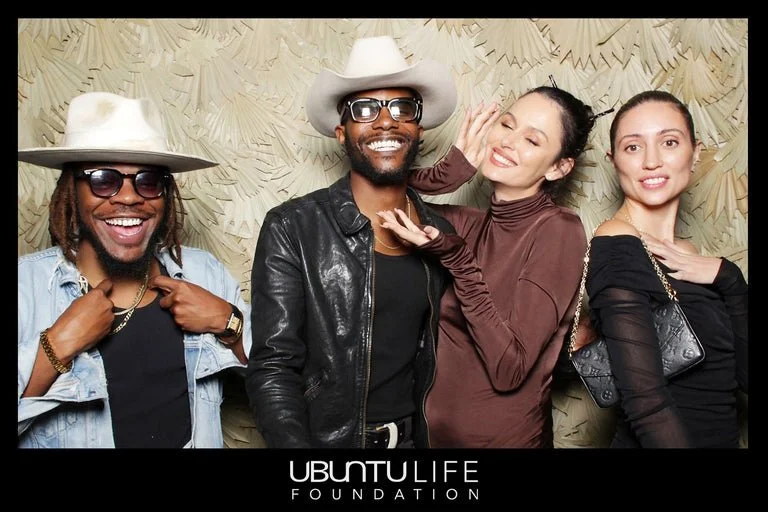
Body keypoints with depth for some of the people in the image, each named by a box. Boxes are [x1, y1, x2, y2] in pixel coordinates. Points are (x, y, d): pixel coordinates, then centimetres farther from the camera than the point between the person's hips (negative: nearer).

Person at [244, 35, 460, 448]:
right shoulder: (291, 229, -15)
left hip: (416, 438, 4)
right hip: (324, 440, -3)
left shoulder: (443, 234, -2)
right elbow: (272, 368, -17)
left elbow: (436, 353, 6)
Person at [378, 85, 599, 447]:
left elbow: (509, 370, -21)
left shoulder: (558, 231, -17)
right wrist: (454, 165, -12)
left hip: (504, 435, -5)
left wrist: (457, 260, -24)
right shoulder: (469, 225, -1)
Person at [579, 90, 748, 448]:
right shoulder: (616, 250, -20)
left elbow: (744, 374, -2)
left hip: (722, 437, 7)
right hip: (664, 443, -7)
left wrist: (727, 278, -12)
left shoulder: (689, 259, 2)